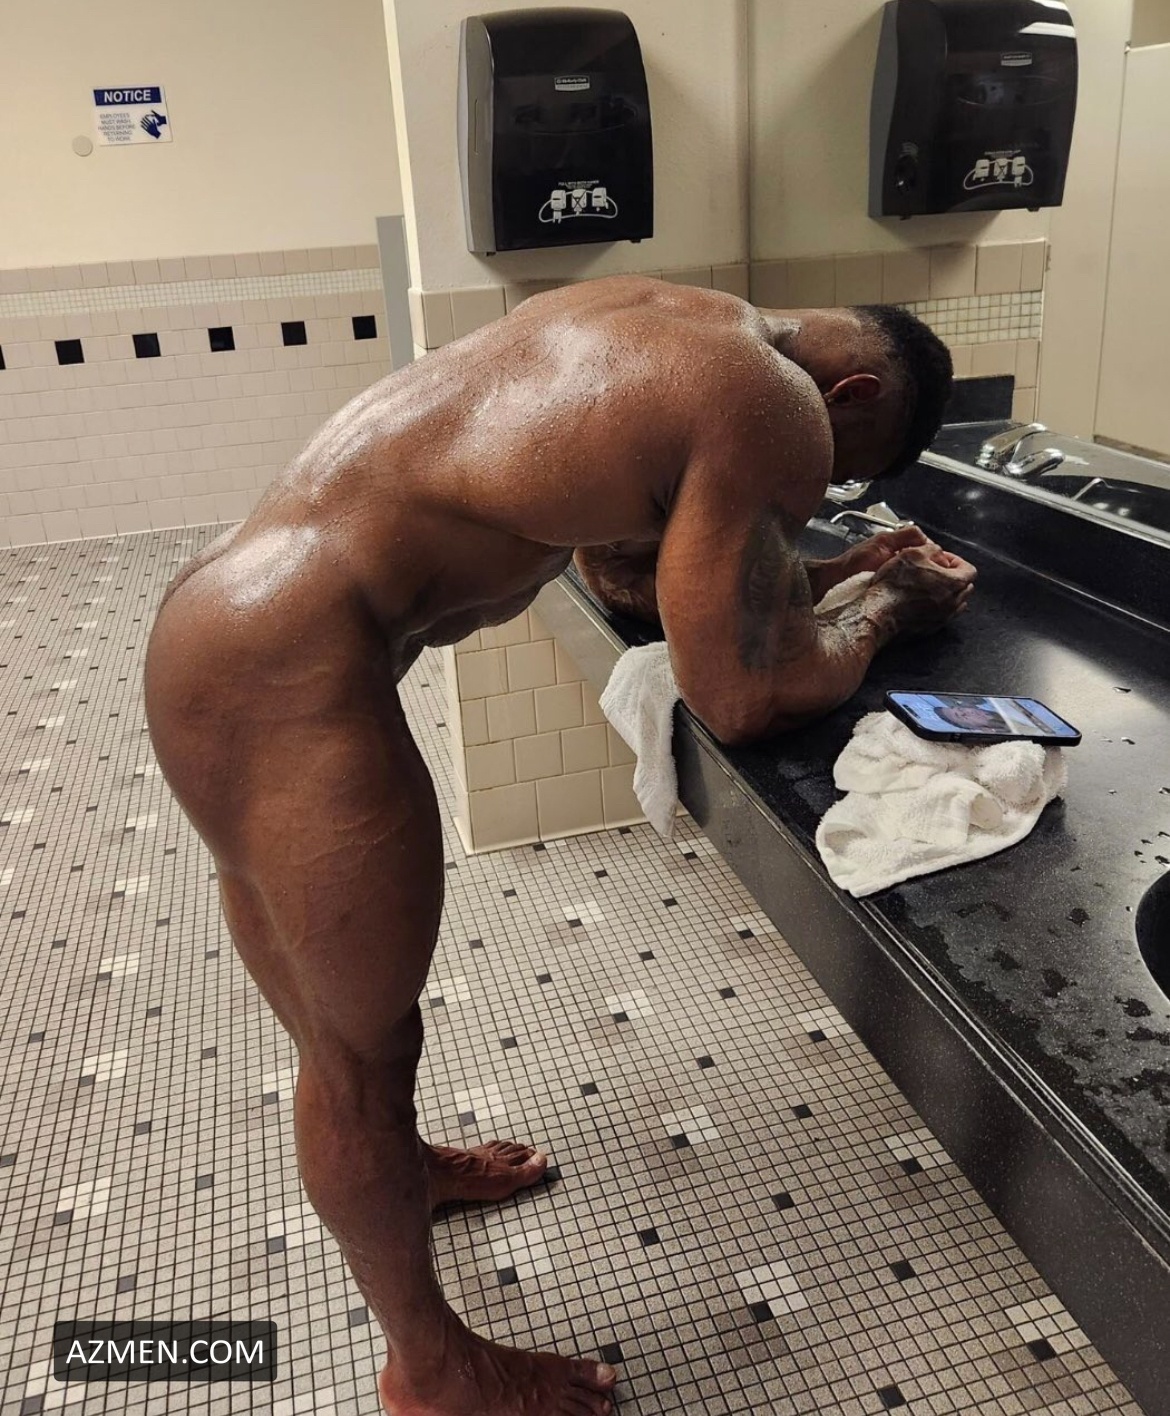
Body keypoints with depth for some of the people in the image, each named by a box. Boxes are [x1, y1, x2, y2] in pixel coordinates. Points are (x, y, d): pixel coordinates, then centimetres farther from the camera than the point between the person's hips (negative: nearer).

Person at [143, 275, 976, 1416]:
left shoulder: (662, 330, 17)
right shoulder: (772, 407, -12)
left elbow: (628, 569, 25)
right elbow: (743, 698, -8)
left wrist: (836, 566, 25)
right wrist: (891, 602, 10)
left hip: (226, 609, 10)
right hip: (286, 677, -10)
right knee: (362, 1043, 9)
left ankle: (396, 1168, 56)